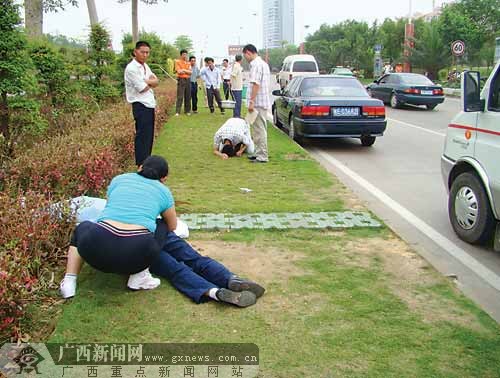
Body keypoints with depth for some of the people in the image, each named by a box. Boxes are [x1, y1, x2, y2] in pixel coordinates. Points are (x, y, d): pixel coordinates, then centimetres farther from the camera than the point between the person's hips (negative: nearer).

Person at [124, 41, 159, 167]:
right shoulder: (132, 68, -15)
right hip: (141, 106, -9)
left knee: (149, 135, 15)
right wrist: (151, 82, 2)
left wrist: (146, 81, -13)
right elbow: (142, 88, -16)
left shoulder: (145, 66, 13)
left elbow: (156, 82, 6)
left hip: (150, 104, 9)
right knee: (142, 136, -5)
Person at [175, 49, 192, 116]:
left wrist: (183, 70, -9)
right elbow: (179, 71, -11)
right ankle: (177, 111, -10)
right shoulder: (178, 62, 1)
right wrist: (187, 71, -7)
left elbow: (190, 72, 3)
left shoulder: (188, 63, 15)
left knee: (188, 96, 6)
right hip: (181, 80, -5)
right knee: (180, 96, -9)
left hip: (188, 80, 5)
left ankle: (187, 110, 14)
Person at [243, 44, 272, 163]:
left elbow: (256, 84, -21)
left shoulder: (256, 64, -14)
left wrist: (251, 102, -21)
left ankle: (262, 156, -3)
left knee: (259, 130, -6)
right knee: (260, 129, 16)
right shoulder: (263, 63, 18)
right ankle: (259, 153, 24)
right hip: (263, 103, 10)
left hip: (258, 103, -10)